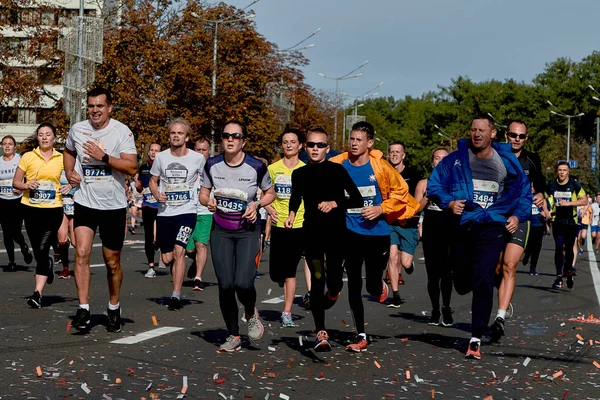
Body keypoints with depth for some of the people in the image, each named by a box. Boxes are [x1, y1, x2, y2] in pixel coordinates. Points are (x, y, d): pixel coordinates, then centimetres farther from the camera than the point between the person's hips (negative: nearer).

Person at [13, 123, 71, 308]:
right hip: (31, 209, 2)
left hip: (53, 210, -2)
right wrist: (26, 185, -15)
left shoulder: (62, 159, 4)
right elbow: (15, 182, 7)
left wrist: (70, 186, -7)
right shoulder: (28, 157, 3)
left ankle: (37, 293, -11)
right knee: (37, 252, 9)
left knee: (42, 251, -11)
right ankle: (48, 265, 45)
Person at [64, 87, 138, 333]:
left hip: (114, 205, -2)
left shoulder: (122, 132, -9)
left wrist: (104, 157, -25)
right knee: (82, 253, -17)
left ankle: (114, 308, 29)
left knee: (112, 263, 9)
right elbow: (69, 151, 25)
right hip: (85, 203, 2)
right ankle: (83, 309, -15)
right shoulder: (77, 129, 3)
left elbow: (132, 168, -17)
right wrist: (69, 172, 7)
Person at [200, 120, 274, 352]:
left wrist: (257, 205, -13)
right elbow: (203, 193, 10)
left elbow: (270, 194, 6)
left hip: (248, 230, -2)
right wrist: (208, 201, -13)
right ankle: (234, 336, 13)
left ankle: (251, 313, 17)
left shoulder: (256, 167, -9)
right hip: (221, 231, 2)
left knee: (243, 282, -18)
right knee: (225, 285, -4)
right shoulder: (212, 165, -2)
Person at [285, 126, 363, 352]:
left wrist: (335, 203, -18)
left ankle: (332, 294, 37)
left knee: (334, 281, -3)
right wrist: (291, 215, 6)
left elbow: (357, 199, -4)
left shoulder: (337, 170, -3)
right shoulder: (300, 174, 5)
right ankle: (321, 333, -4)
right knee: (317, 280, -6)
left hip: (336, 232, -1)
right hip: (312, 233, 1)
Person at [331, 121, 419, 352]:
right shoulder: (337, 165, -4)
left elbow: (401, 192, 1)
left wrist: (381, 209, -11)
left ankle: (381, 288, 41)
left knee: (373, 287, 2)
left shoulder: (381, 167, -8)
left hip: (377, 233, -1)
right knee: (354, 285, 3)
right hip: (351, 233, 2)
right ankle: (360, 336, 13)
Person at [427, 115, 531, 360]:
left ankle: (476, 338, -9)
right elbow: (434, 184, 6)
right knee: (462, 281, 9)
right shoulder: (456, 159, 1)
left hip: (490, 228, -2)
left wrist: (518, 215, 0)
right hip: (461, 227, 2)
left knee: (483, 281, -13)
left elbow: (524, 191, 14)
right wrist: (448, 202, -11)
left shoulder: (507, 162, 2)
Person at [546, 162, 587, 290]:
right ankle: (559, 277, -10)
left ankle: (568, 272, 27)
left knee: (569, 248, 6)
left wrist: (568, 203, -16)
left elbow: (584, 200, -6)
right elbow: (547, 200, 17)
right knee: (559, 247, -9)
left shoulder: (574, 185, -4)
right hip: (557, 220, 1)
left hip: (571, 221, -1)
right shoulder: (551, 185, 3)